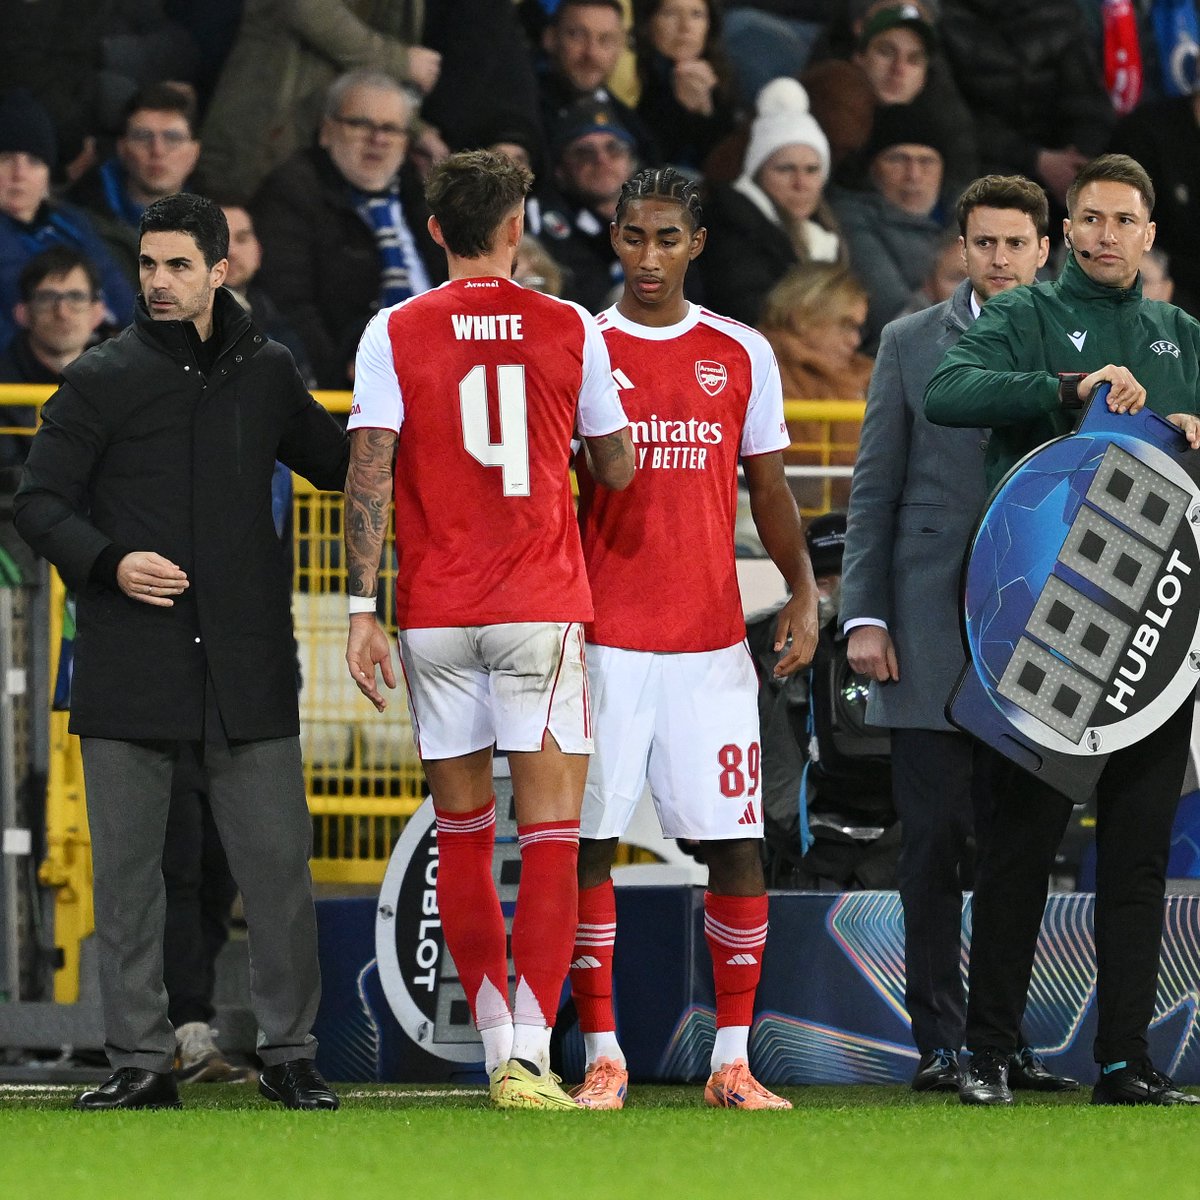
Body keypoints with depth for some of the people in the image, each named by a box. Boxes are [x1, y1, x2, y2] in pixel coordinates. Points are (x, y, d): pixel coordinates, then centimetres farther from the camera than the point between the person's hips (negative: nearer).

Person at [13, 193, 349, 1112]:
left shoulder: (266, 373, 10)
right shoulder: (102, 380, 2)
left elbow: (338, 463, 26)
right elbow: (39, 501, 1)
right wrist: (108, 562, -16)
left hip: (249, 663, 1)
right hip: (128, 666, -1)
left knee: (277, 857, -1)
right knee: (126, 866, 1)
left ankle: (290, 1051, 9)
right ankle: (140, 1060, 9)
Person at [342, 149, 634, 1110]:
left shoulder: (394, 334, 0)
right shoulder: (571, 330, 1)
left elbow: (369, 473, -7)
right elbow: (617, 470, 10)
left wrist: (363, 610, -6)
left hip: (433, 614, 2)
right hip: (541, 603, -1)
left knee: (461, 833, 12)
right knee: (551, 831, -3)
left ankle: (499, 1040, 17)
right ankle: (528, 1055, -14)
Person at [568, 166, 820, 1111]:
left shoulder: (742, 354, 9)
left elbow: (768, 488, 13)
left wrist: (803, 590, 1)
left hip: (712, 640, 1)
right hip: (605, 636, -1)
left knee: (737, 845, -3)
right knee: (589, 842, -3)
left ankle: (733, 1063, 3)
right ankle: (604, 1057, 5)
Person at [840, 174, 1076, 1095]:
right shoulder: (912, 345, 7)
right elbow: (875, 489, 6)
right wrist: (863, 616, -2)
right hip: (930, 631, -1)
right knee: (935, 841, -1)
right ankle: (938, 1042, 4)